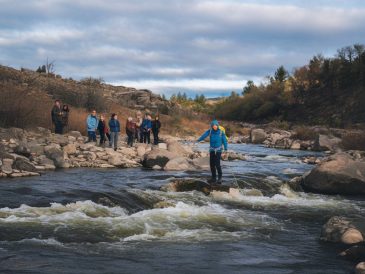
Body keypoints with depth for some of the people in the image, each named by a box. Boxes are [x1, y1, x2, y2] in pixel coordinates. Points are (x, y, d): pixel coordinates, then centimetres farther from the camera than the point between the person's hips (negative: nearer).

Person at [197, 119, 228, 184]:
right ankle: (214, 178, 18)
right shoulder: (210, 131, -4)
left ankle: (220, 177, 5)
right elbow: (204, 135, -22)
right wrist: (199, 140, -40)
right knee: (212, 164, 6)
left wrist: (225, 149, -12)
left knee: (217, 164, -12)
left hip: (218, 150, -3)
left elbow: (224, 140, -4)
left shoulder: (221, 132, -7)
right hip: (212, 150, 3)